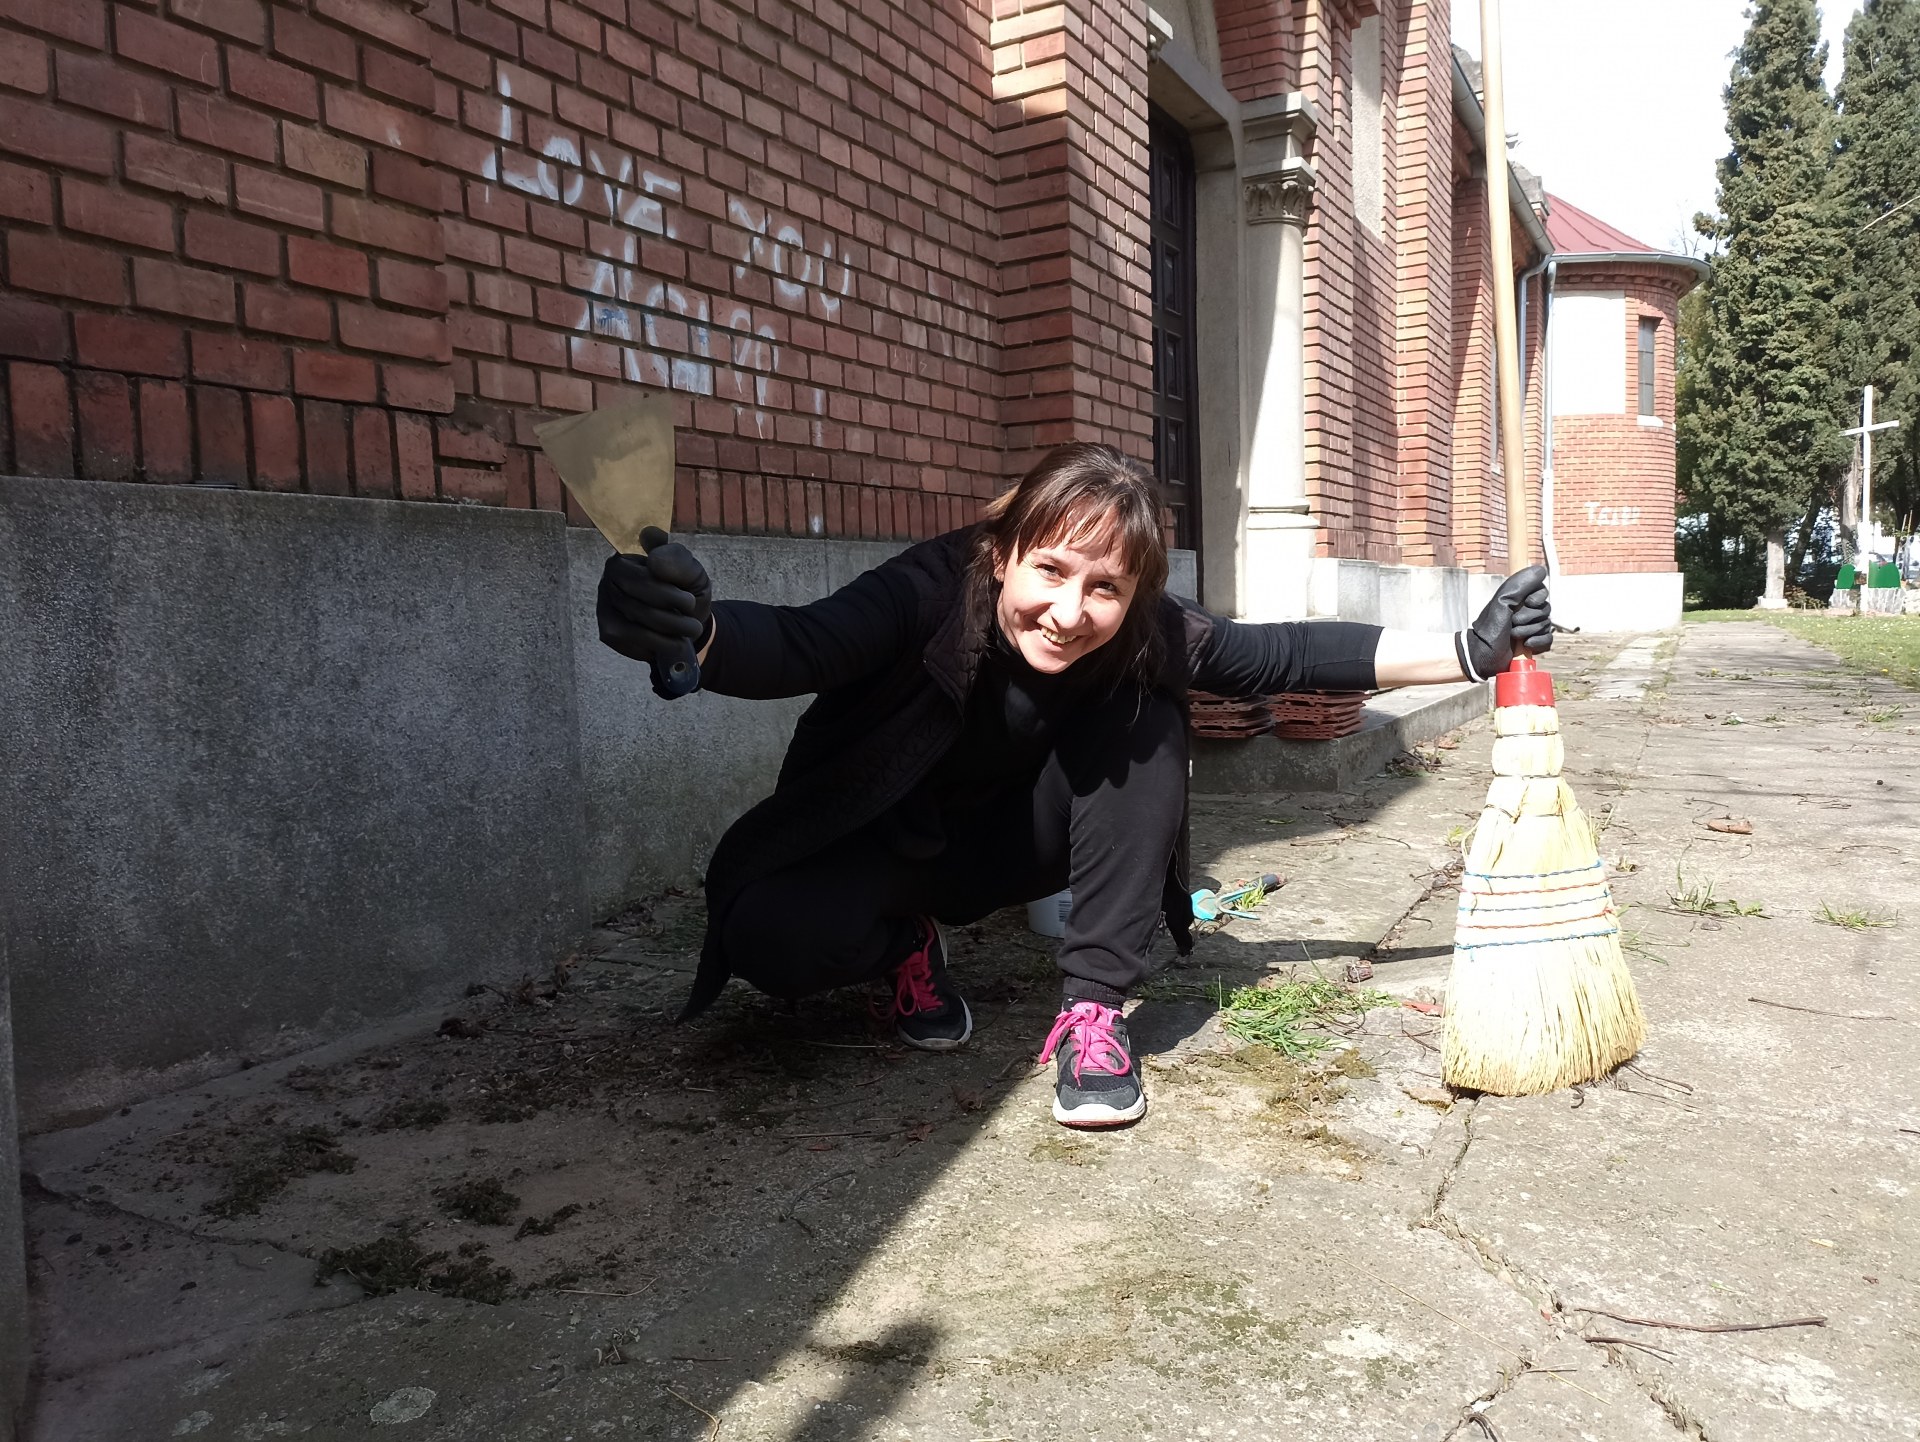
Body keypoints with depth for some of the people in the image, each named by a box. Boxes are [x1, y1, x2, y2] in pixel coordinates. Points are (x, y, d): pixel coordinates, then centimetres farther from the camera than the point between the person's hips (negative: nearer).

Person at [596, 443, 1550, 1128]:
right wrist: (689, 633, -71)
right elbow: (801, 646, -49)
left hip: (1008, 841, 3)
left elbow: (1293, 656, -13)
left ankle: (1094, 1009, -15)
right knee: (766, 935, -31)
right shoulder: (935, 592, -33)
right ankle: (906, 946, 5)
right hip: (877, 846, -2)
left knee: (1149, 722, -21)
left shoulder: (1143, 639, -22)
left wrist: (1470, 651, -16)